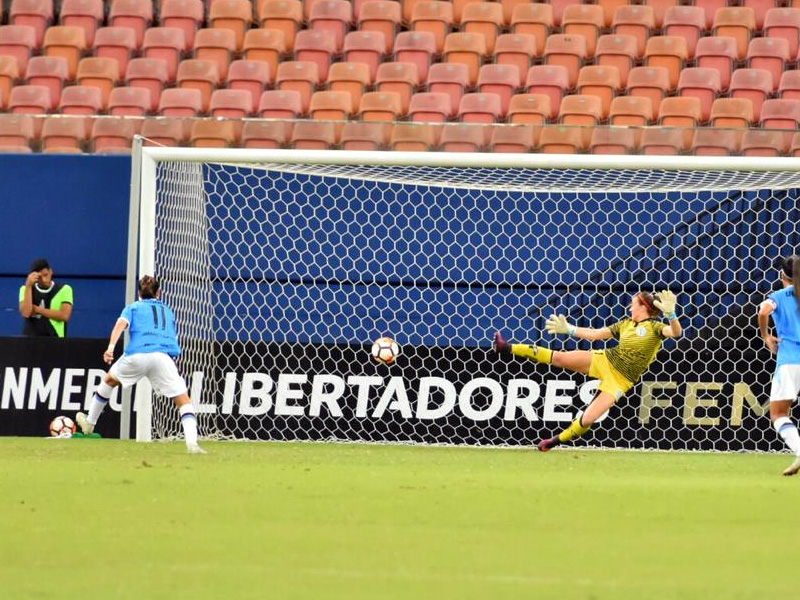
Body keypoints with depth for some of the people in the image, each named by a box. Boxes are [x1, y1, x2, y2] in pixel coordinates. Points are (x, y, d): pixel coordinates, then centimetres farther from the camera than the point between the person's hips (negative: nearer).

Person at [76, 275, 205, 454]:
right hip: (164, 357, 0)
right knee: (183, 401, 1)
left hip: (136, 355, 0)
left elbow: (121, 323, 2)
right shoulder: (168, 312, 32)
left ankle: (89, 423, 41)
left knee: (109, 380, 29)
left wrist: (111, 347, -12)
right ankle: (191, 443, -22)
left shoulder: (133, 307, 23)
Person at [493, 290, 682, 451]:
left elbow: (676, 332, -29)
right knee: (559, 357, -4)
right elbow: (595, 334, 15)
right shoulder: (626, 324, 10)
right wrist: (568, 330, 12)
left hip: (620, 380, -5)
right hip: (605, 359, 5)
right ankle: (508, 348, 3)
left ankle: (560, 439, 14)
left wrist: (670, 314, -47)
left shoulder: (654, 327, -9)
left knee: (587, 420, -13)